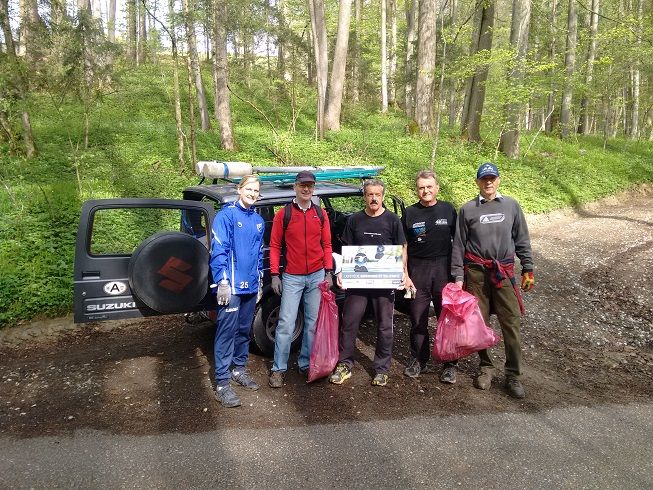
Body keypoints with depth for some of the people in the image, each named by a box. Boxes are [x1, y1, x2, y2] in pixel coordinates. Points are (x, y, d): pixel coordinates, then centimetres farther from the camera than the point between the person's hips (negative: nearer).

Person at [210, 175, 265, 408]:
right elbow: (218, 250, -13)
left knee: (244, 330, 16)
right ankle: (222, 382, 0)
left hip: (251, 286, 7)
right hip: (232, 286, -7)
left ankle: (238, 368, 32)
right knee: (227, 332, -6)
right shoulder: (226, 215, -8)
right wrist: (223, 281, -18)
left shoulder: (258, 221, 13)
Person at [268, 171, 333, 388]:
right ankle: (278, 369, 8)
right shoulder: (283, 214, -1)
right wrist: (274, 275, -6)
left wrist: (328, 272, 2)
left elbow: (326, 245, 9)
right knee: (286, 324, -3)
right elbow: (274, 245, 0)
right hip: (292, 277, -3)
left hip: (317, 276, 3)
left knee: (313, 323, 10)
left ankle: (306, 364, 23)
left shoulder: (321, 214, 7)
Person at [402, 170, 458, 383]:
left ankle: (449, 364, 16)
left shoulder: (448, 209, 5)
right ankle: (419, 360, 21)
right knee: (418, 319, 6)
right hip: (417, 271, 1)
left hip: (444, 269, 0)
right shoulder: (410, 213, 5)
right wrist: (405, 275, -2)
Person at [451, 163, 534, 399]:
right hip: (476, 272, 0)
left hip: (504, 272, 0)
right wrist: (458, 276, -1)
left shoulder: (511, 205, 6)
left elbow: (521, 240, 10)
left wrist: (528, 269, 6)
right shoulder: (468, 209, 3)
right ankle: (486, 367, 24)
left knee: (511, 323, -2)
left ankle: (513, 375, 10)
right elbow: (459, 245, 3)